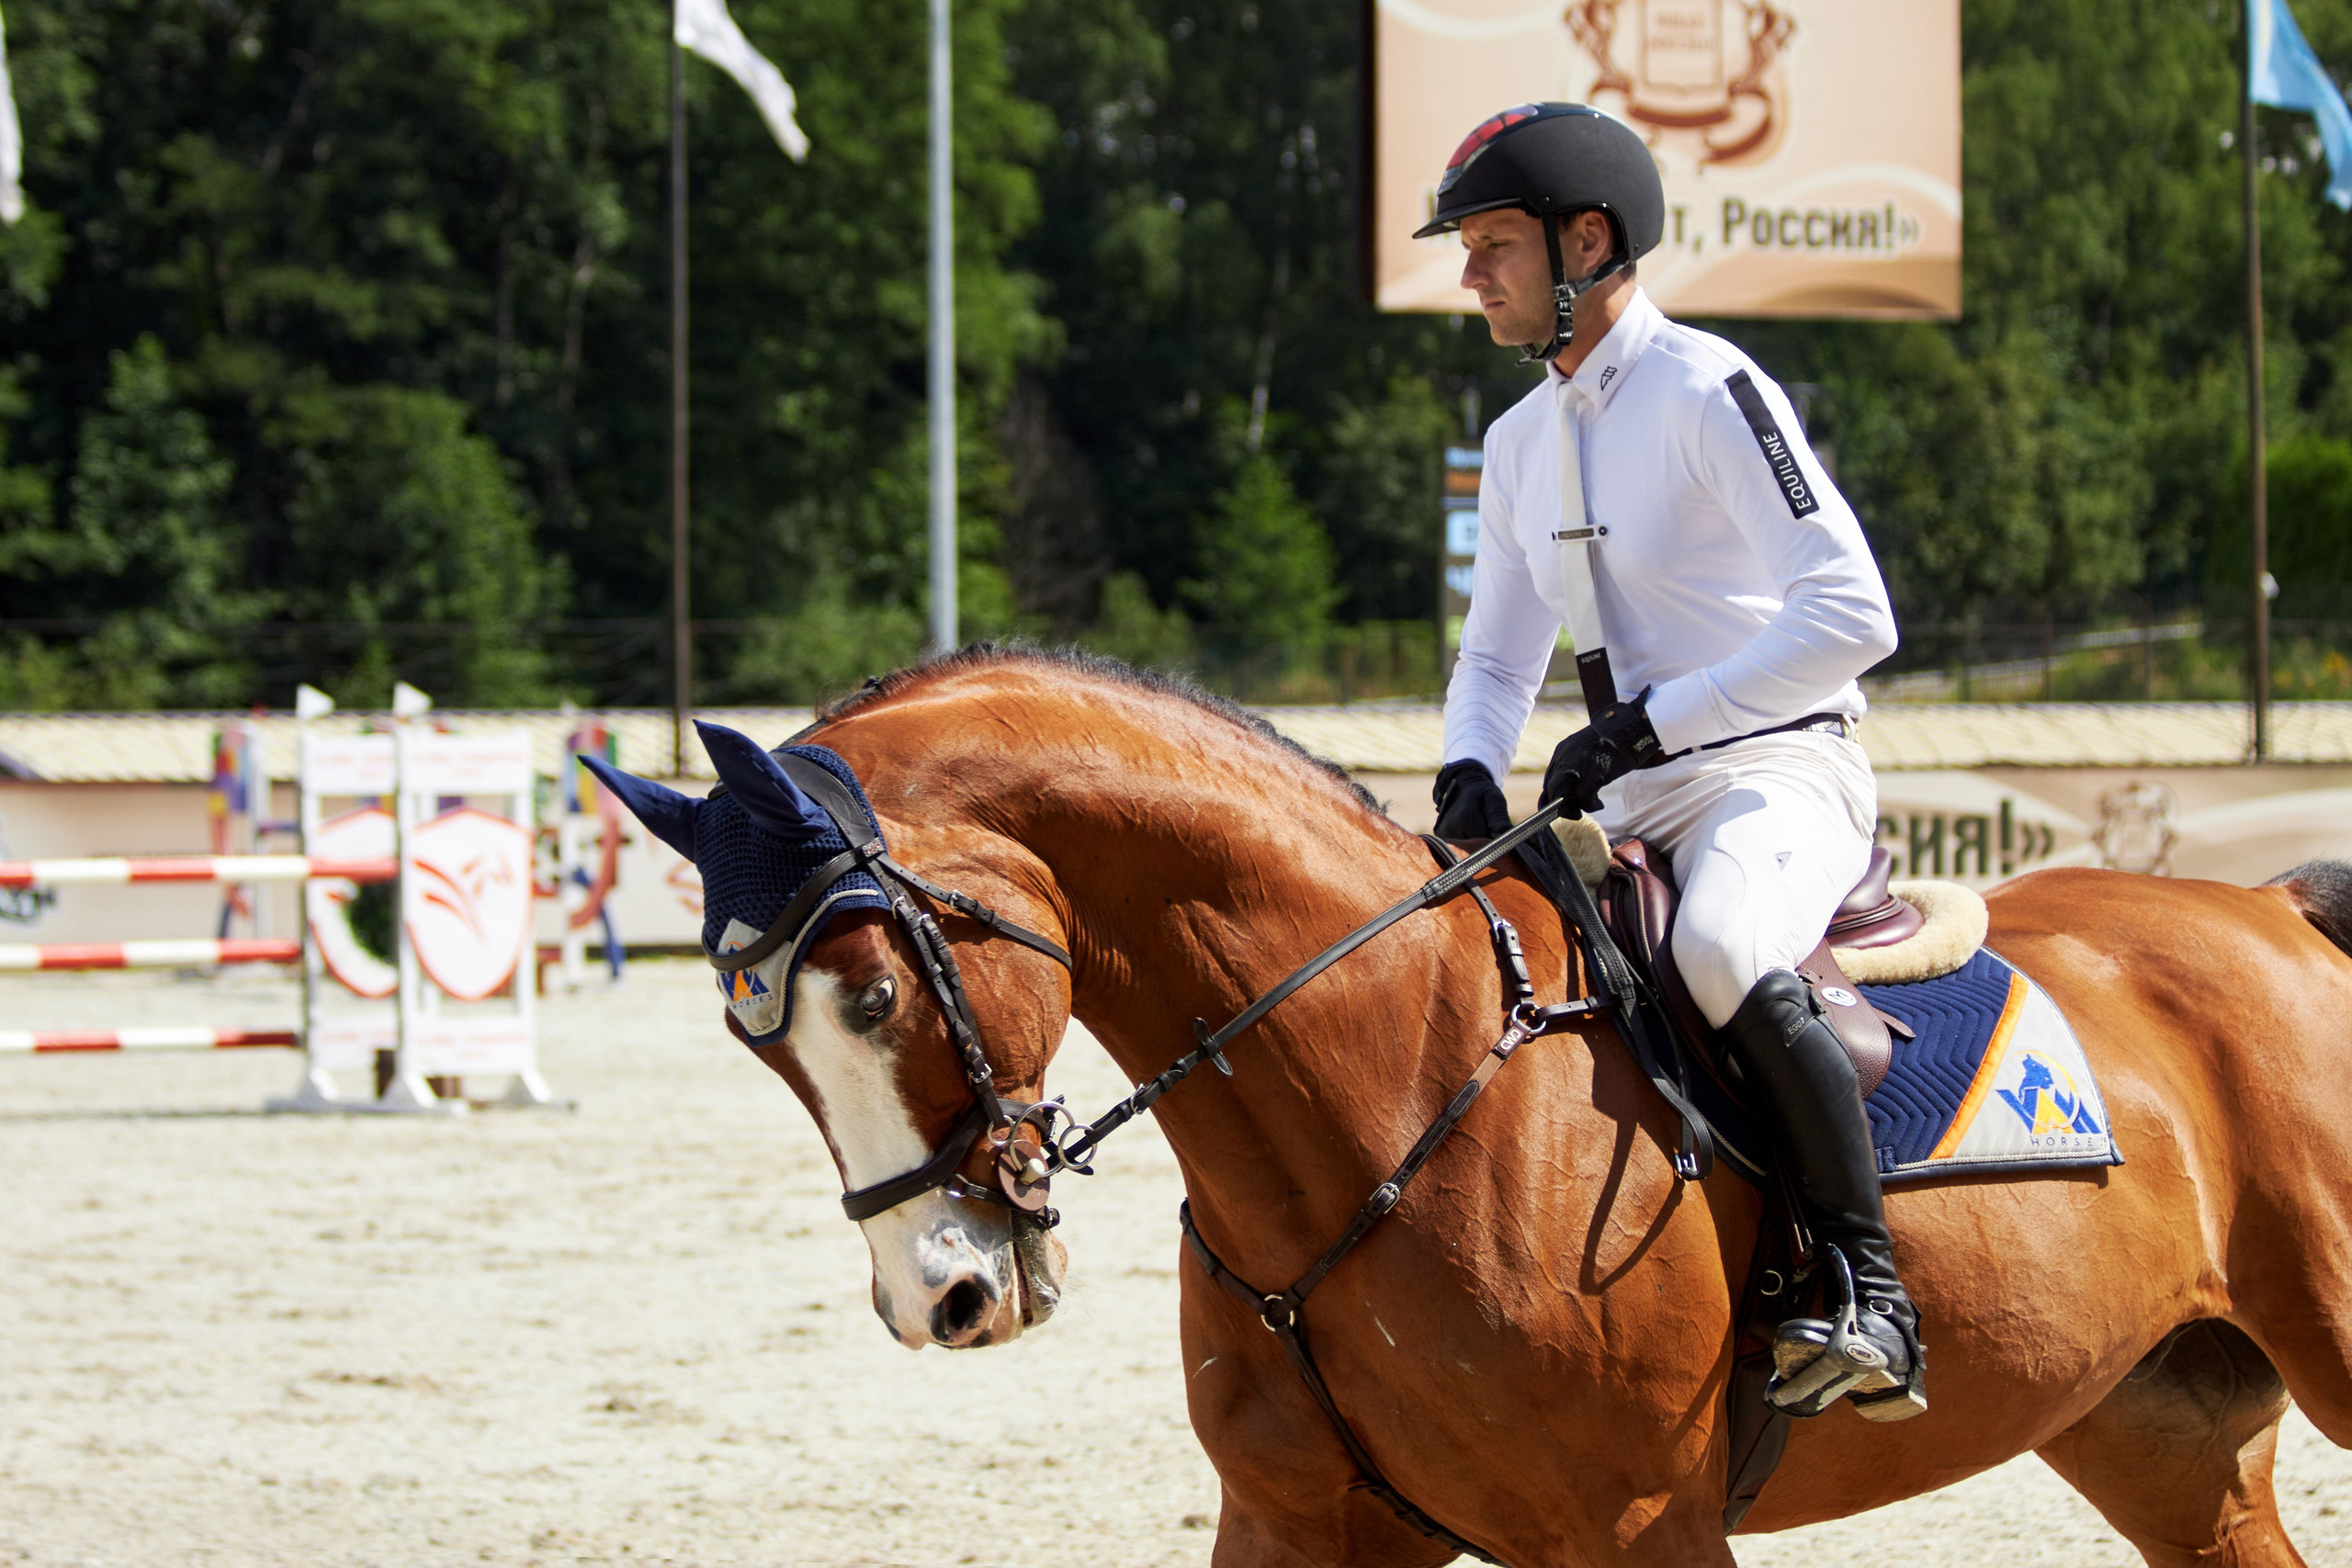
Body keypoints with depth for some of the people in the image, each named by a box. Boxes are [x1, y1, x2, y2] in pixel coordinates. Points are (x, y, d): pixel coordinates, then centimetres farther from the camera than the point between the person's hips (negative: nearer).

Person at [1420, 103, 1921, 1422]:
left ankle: (1873, 1295, -32)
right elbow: (1500, 656, 22)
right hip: (1622, 806, 9)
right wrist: (1471, 771, -1)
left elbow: (1852, 616, -20)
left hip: (1776, 773, -9)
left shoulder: (1711, 392, -11)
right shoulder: (1522, 440, 14)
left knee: (1722, 949, -38)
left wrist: (1654, 721, -22)